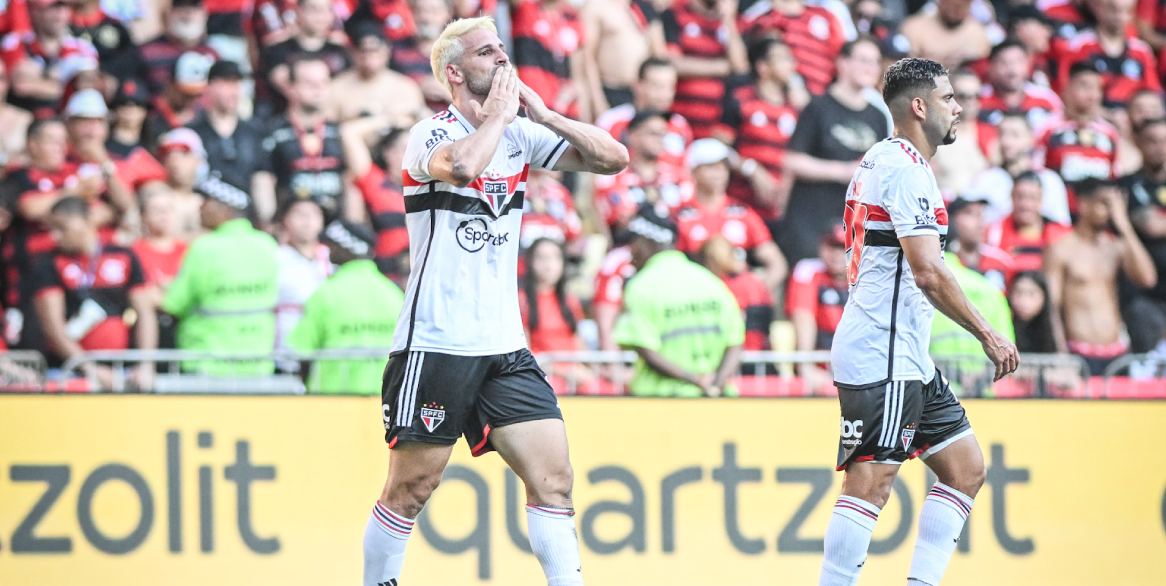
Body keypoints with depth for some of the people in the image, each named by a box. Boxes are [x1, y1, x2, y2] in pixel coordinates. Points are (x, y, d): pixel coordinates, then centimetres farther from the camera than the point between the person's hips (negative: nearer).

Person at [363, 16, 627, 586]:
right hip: (434, 344, -6)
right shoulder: (431, 134, -8)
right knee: (410, 490, -1)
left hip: (503, 347, 6)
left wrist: (543, 114, -4)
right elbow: (462, 165, -32)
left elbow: (612, 157, 6)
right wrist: (498, 114, -15)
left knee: (553, 477, -4)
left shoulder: (518, 134, 10)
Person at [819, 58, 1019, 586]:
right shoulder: (906, 171, -14)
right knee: (870, 485, -13)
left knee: (965, 468, 10)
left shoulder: (881, 161, 19)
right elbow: (928, 272, -22)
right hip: (882, 358, -11)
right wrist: (987, 335, -16)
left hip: (907, 360, 11)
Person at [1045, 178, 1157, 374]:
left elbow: (1147, 279, -4)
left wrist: (1124, 227, -3)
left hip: (1119, 351, 4)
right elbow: (1051, 306, -4)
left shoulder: (1116, 246, 11)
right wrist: (1062, 356, -14)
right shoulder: (1061, 249, -1)